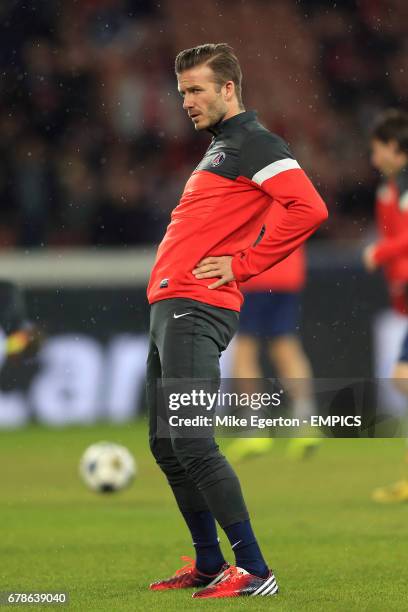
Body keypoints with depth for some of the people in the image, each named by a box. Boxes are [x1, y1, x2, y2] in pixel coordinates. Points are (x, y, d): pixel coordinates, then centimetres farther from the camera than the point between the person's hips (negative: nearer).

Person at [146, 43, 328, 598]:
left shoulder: (253, 143, -7)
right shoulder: (219, 148, 23)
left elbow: (309, 209, -20)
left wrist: (243, 265, -16)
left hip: (196, 311, -10)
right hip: (170, 306, 10)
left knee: (191, 444, -16)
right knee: (166, 447, 12)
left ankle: (254, 571, -14)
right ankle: (208, 566, 20)